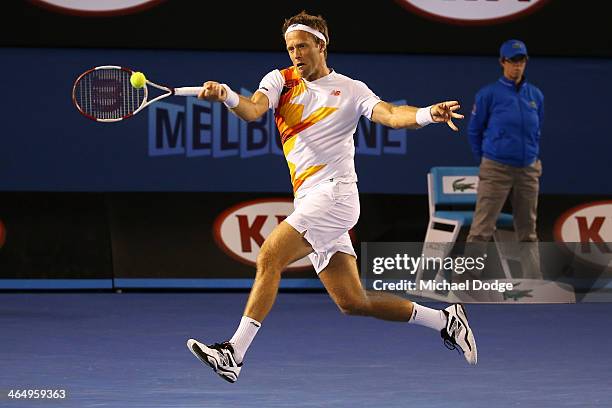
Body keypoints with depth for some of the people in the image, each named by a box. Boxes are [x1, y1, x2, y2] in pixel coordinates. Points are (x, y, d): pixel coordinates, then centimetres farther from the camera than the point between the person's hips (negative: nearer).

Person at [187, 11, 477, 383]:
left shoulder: (351, 90, 2)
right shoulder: (281, 80, 12)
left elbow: (390, 115, -12)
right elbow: (253, 110, -7)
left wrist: (427, 114, -34)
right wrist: (227, 96, -30)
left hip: (334, 192, -6)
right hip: (309, 202, 6)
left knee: (270, 256, -21)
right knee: (353, 302, 6)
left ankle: (234, 353, -23)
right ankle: (443, 320, 20)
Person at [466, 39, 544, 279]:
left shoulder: (535, 95, 7)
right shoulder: (489, 94, -5)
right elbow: (474, 130, 5)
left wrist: (534, 159, 15)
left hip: (528, 170, 4)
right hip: (496, 170, -4)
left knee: (527, 230, 10)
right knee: (482, 229, -8)